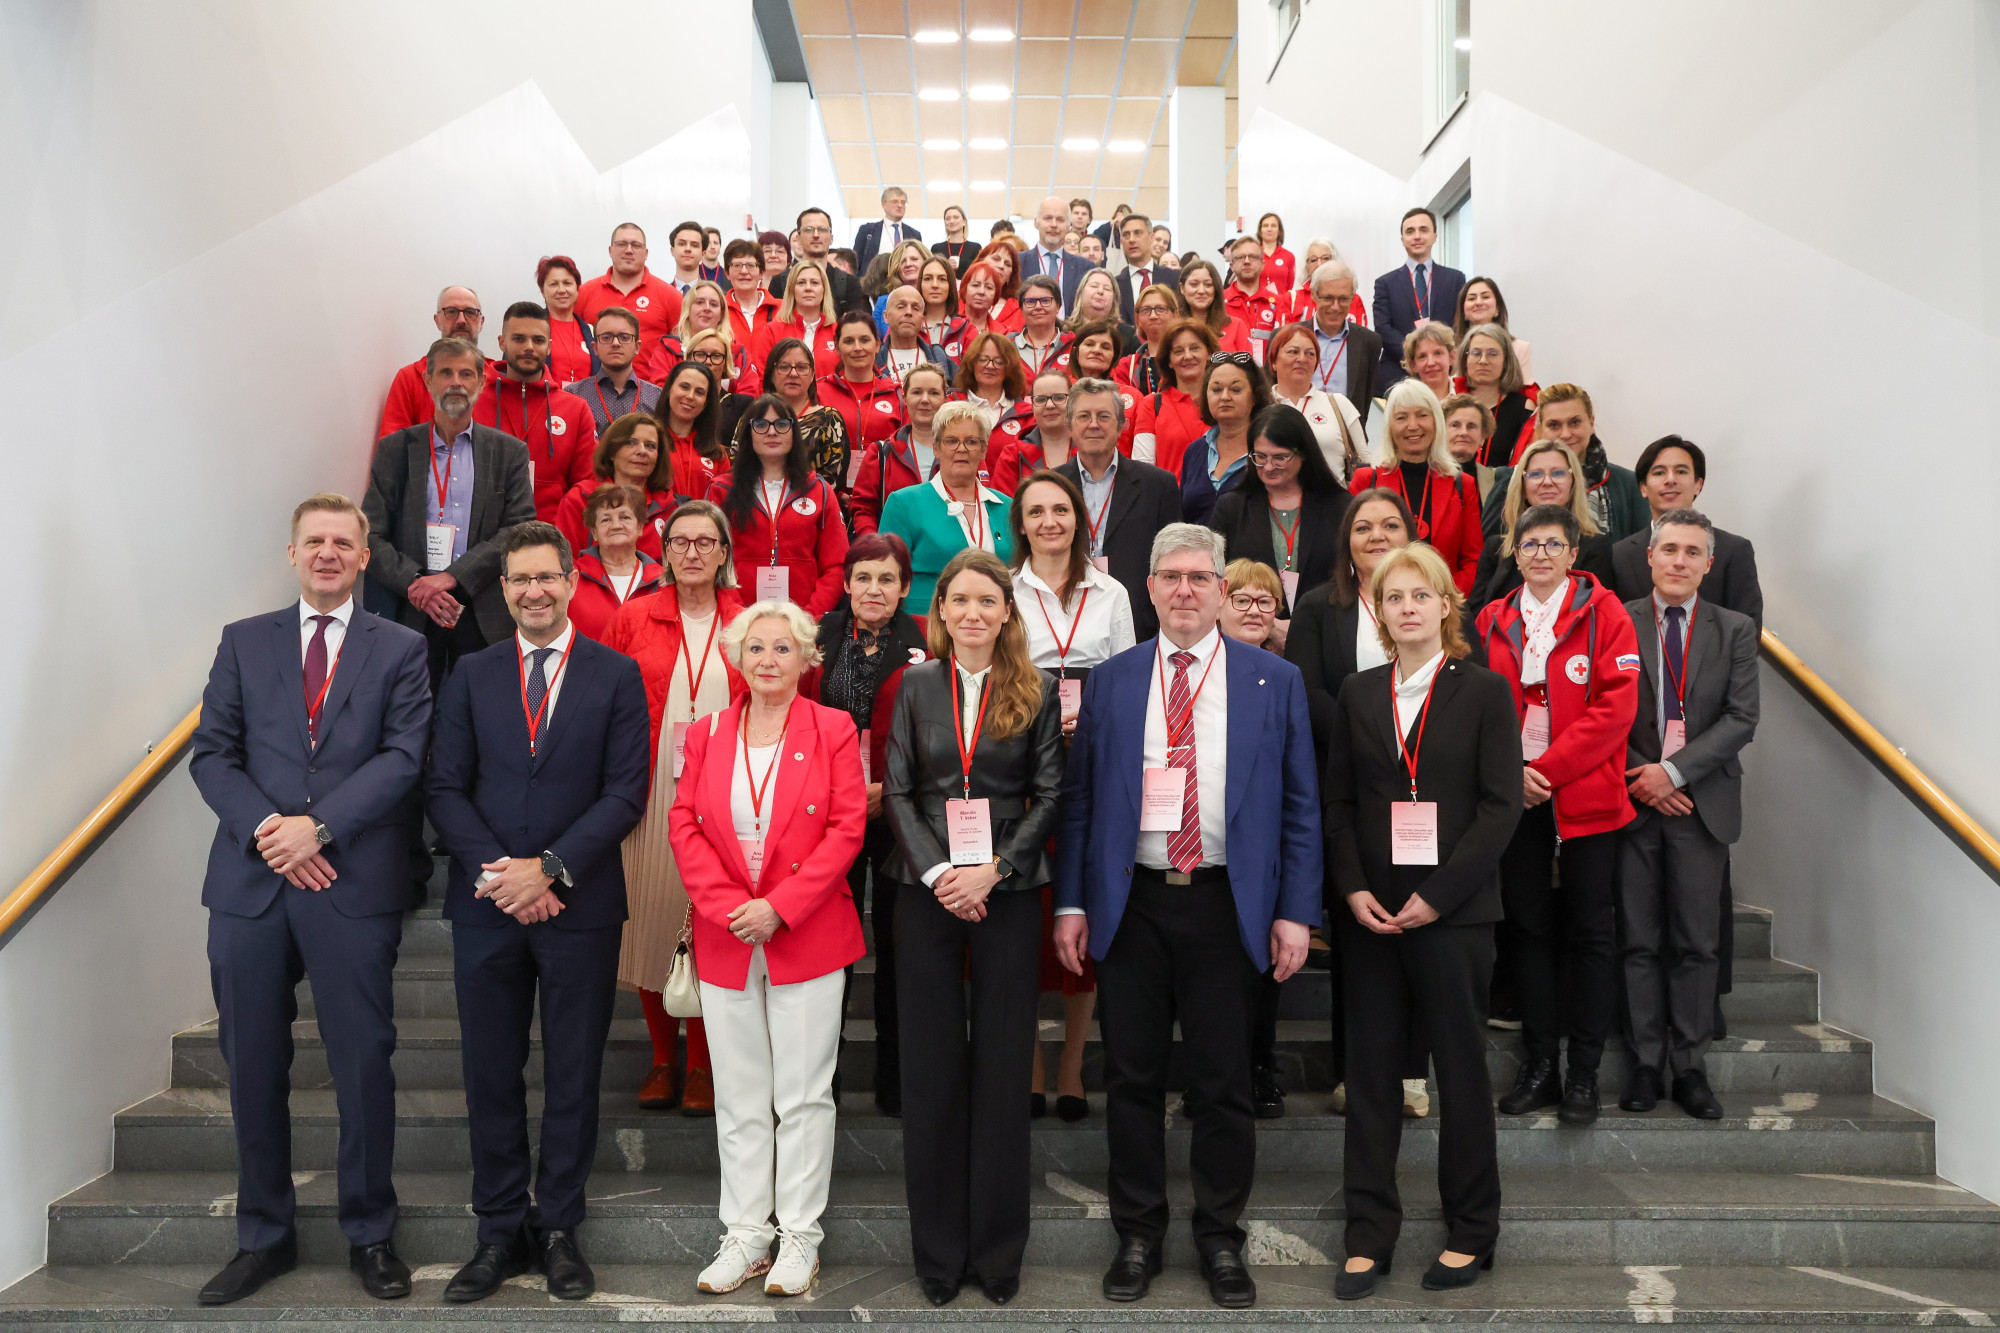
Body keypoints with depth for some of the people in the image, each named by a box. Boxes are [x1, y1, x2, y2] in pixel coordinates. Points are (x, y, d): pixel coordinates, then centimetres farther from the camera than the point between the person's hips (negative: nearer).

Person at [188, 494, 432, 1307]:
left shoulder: (400, 650, 6)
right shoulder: (244, 642, 12)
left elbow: (403, 757, -5)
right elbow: (211, 754, 5)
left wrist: (318, 826, -15)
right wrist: (266, 831, -10)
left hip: (354, 884, -2)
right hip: (250, 882, 3)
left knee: (364, 1065, 3)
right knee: (253, 1067, 10)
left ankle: (370, 1234, 19)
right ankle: (264, 1237, 27)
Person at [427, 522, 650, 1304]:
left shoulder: (617, 676, 1)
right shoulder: (471, 676, 8)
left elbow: (625, 793, -5)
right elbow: (445, 789, 3)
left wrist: (549, 868, -13)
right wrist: (497, 874, -11)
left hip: (580, 907, -2)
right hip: (487, 907, 2)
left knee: (573, 1077, 7)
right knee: (490, 1076, 9)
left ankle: (558, 1230, 21)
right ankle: (500, 1232, 22)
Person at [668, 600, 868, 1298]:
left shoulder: (834, 730, -1)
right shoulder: (707, 735, 7)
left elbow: (848, 827, -7)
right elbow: (684, 825, 3)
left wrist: (779, 906, -14)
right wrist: (727, 905, -11)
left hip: (807, 936, -3)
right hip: (725, 939, 3)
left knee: (804, 1096, 5)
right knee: (739, 1099, 10)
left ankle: (799, 1238, 18)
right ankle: (746, 1238, 22)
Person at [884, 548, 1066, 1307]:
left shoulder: (1035, 695, 4)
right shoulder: (916, 688, 7)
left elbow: (1048, 795, 0)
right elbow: (897, 792, 2)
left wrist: (991, 870, -12)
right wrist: (938, 872, -12)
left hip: (1007, 895, -1)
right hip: (926, 895, 1)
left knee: (1003, 1067, 5)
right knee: (931, 1067, 6)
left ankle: (998, 1251, 18)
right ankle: (939, 1250, 18)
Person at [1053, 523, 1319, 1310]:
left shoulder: (1276, 681, 3)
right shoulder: (1109, 681, 7)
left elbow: (1299, 804, 2)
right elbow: (1078, 797, 7)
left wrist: (1296, 911, -4)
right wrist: (1071, 901, 1)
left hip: (1226, 903, -1)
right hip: (1131, 902, 1)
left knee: (1222, 1083, 8)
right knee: (1131, 1077, 9)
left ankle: (1220, 1237, 26)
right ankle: (1138, 1234, 26)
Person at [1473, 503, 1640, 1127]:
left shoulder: (1603, 613, -2)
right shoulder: (1492, 621, 8)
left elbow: (1616, 705, -10)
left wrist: (1550, 768, -14)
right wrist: (1511, 771, -8)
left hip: (1588, 798, -3)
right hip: (1517, 797, 3)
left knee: (1590, 930, 3)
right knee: (1528, 927, 8)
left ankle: (1584, 1073, 13)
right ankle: (1539, 1067, 18)